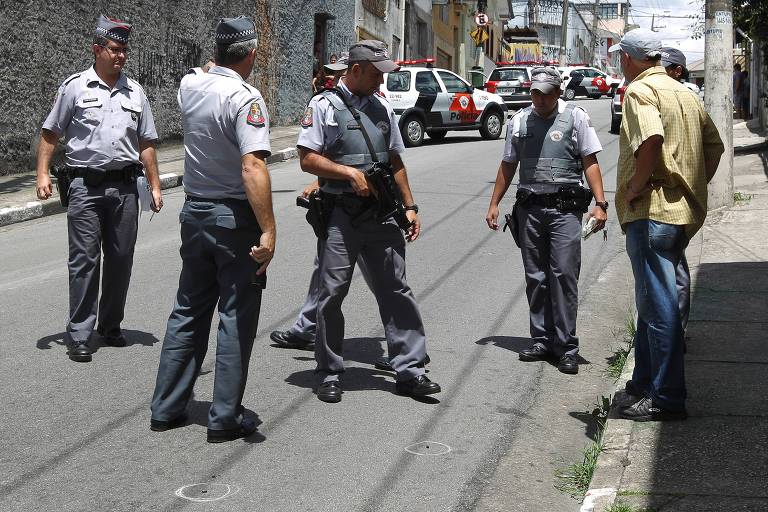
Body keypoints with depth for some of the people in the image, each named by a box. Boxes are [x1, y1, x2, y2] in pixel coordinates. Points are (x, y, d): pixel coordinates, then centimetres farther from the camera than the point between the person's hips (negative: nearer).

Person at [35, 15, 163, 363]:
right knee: (84, 260, -5)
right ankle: (78, 337, -1)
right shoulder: (75, 87, 2)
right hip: (85, 186, -3)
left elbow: (146, 144, 15)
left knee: (121, 259, 7)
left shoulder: (134, 92, 12)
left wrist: (155, 186, 10)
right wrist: (43, 174, -6)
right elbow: (50, 134, 5)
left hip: (124, 187, 4)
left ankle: (110, 326, 22)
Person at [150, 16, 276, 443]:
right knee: (237, 318, 3)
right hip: (235, 218, -7)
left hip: (195, 212, 7)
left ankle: (167, 408, 21)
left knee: (188, 312, 16)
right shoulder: (246, 98, -19)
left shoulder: (190, 86, 2)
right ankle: (226, 419, 6)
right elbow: (252, 166, -29)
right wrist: (268, 230, -30)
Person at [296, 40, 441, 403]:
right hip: (340, 214, -5)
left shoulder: (382, 107, 16)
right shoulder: (324, 106, -1)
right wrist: (350, 172, -15)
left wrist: (409, 206, 15)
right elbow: (307, 159, -7)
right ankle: (329, 373, 13)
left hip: (381, 213, 5)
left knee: (395, 289, 4)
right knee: (332, 293, 0)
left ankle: (409, 369, 9)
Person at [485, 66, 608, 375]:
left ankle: (566, 347, -3)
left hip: (565, 209, -4)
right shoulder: (519, 121, 13)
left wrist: (600, 203, -9)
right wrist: (494, 204, 17)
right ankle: (542, 341, 17)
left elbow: (590, 162, -1)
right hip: (529, 208, 4)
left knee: (564, 275, -8)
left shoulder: (575, 117, 2)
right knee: (535, 278, 8)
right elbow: (508, 165, 20)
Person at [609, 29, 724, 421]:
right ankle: (645, 381, 29)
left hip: (651, 210, -9)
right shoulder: (684, 92, 18)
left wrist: (635, 187, -18)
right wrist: (696, 188, 18)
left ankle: (667, 398, -3)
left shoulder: (640, 90, -9)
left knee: (658, 304, -6)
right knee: (653, 299, 20)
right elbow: (714, 145, 21)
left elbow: (651, 138, -29)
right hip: (684, 211, 9)